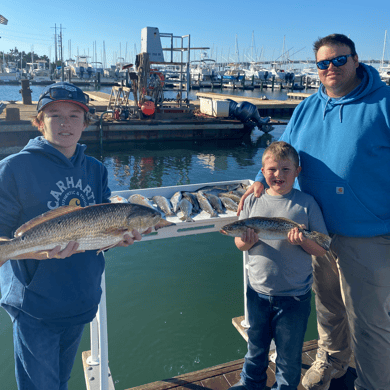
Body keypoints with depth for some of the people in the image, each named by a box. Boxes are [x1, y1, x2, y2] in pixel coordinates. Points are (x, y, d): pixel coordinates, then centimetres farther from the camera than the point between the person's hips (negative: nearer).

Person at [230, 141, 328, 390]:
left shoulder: (306, 203, -8)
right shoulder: (253, 201, -1)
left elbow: (322, 249, -6)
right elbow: (239, 243, 3)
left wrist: (304, 241, -27)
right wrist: (247, 241, -20)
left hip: (294, 295, -2)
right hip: (258, 290, 3)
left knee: (289, 351, 16)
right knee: (256, 344, 23)